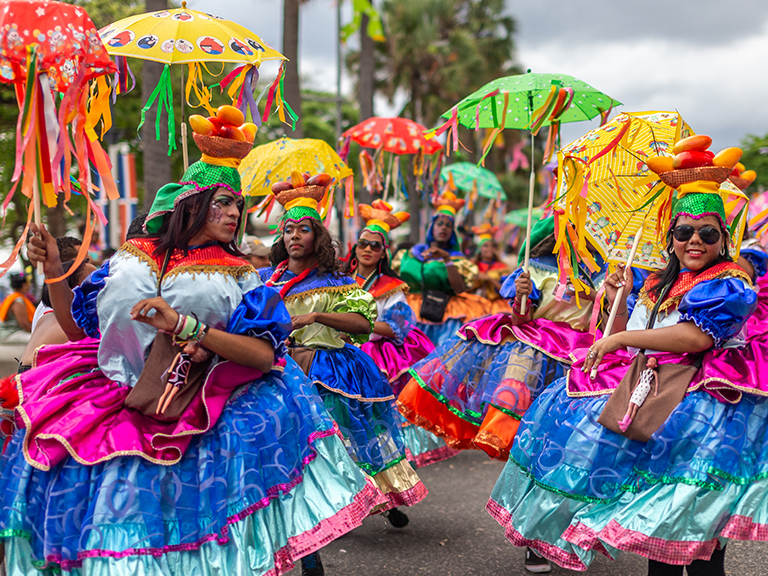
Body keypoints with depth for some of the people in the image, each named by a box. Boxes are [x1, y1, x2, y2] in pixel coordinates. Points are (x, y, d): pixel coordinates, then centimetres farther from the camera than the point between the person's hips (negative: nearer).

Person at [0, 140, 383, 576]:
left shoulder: (237, 275, 3)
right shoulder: (132, 259, 10)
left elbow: (266, 354, -13)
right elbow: (78, 328, 15)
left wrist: (185, 326, -23)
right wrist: (54, 271, 4)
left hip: (193, 420, -2)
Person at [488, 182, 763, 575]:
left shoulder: (729, 283, -3)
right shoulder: (657, 285, 20)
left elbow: (696, 337, -19)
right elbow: (626, 340, 24)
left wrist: (620, 338, -15)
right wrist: (617, 305, 6)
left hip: (704, 394, -7)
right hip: (653, 387, 7)